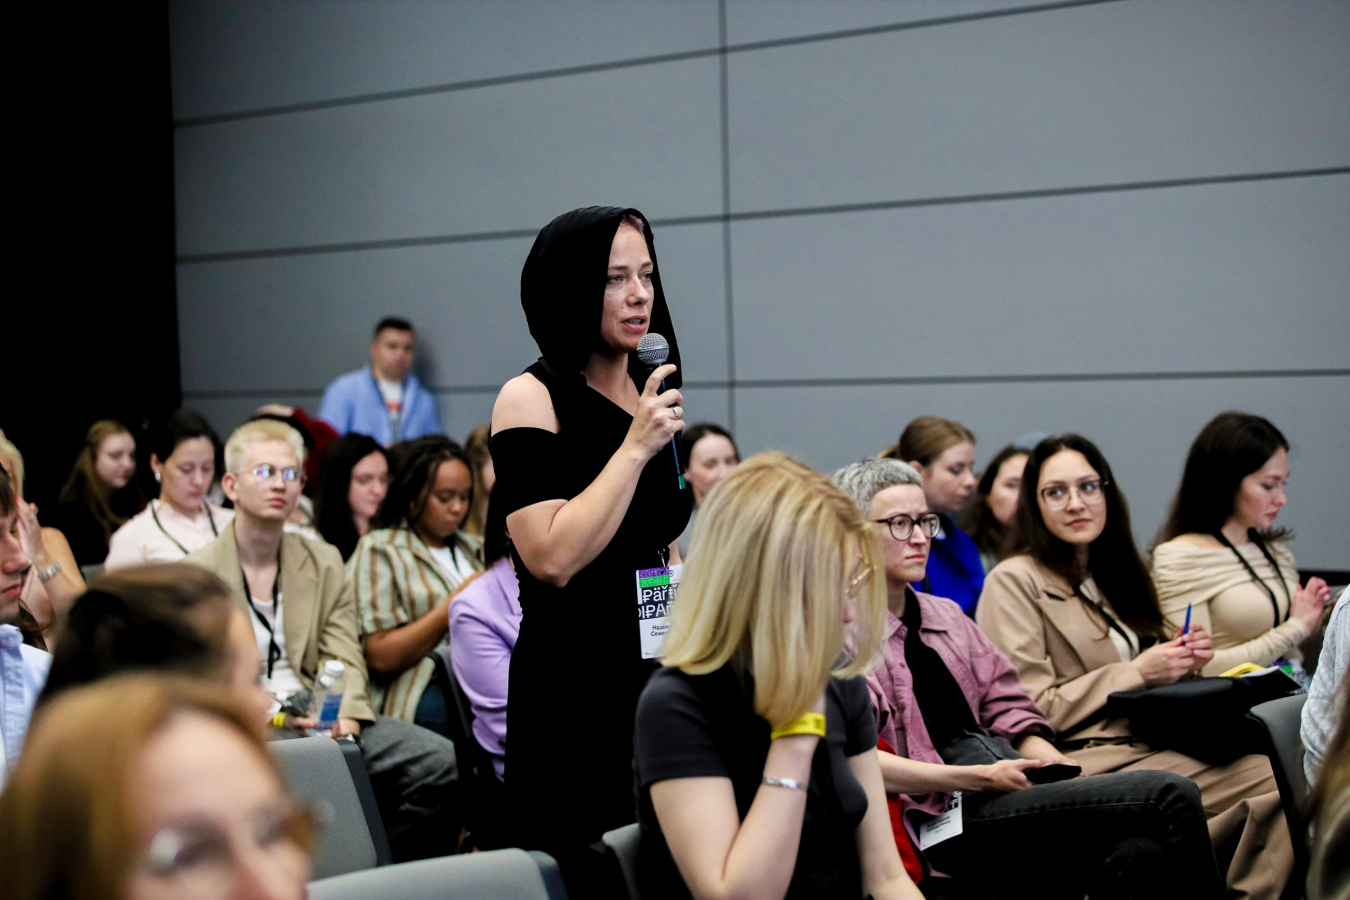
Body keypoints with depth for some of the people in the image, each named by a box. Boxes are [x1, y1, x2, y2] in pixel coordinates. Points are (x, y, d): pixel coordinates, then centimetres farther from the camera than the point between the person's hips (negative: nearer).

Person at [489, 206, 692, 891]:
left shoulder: (649, 393, 11)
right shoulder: (530, 398, -9)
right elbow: (554, 558, -20)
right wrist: (635, 446, -17)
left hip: (658, 678, 7)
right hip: (574, 698, -7)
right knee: (593, 881, -3)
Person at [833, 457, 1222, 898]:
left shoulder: (946, 615, 25)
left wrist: (1065, 770, 3)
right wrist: (977, 778, -17)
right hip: (949, 815, -7)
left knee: (1142, 855, -26)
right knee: (1172, 796, -21)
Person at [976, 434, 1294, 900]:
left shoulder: (1113, 574, 22)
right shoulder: (1014, 581, -2)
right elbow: (1030, 710, -10)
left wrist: (1181, 660, 5)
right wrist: (1137, 672, -10)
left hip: (1149, 746, 8)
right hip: (1084, 760, -8)